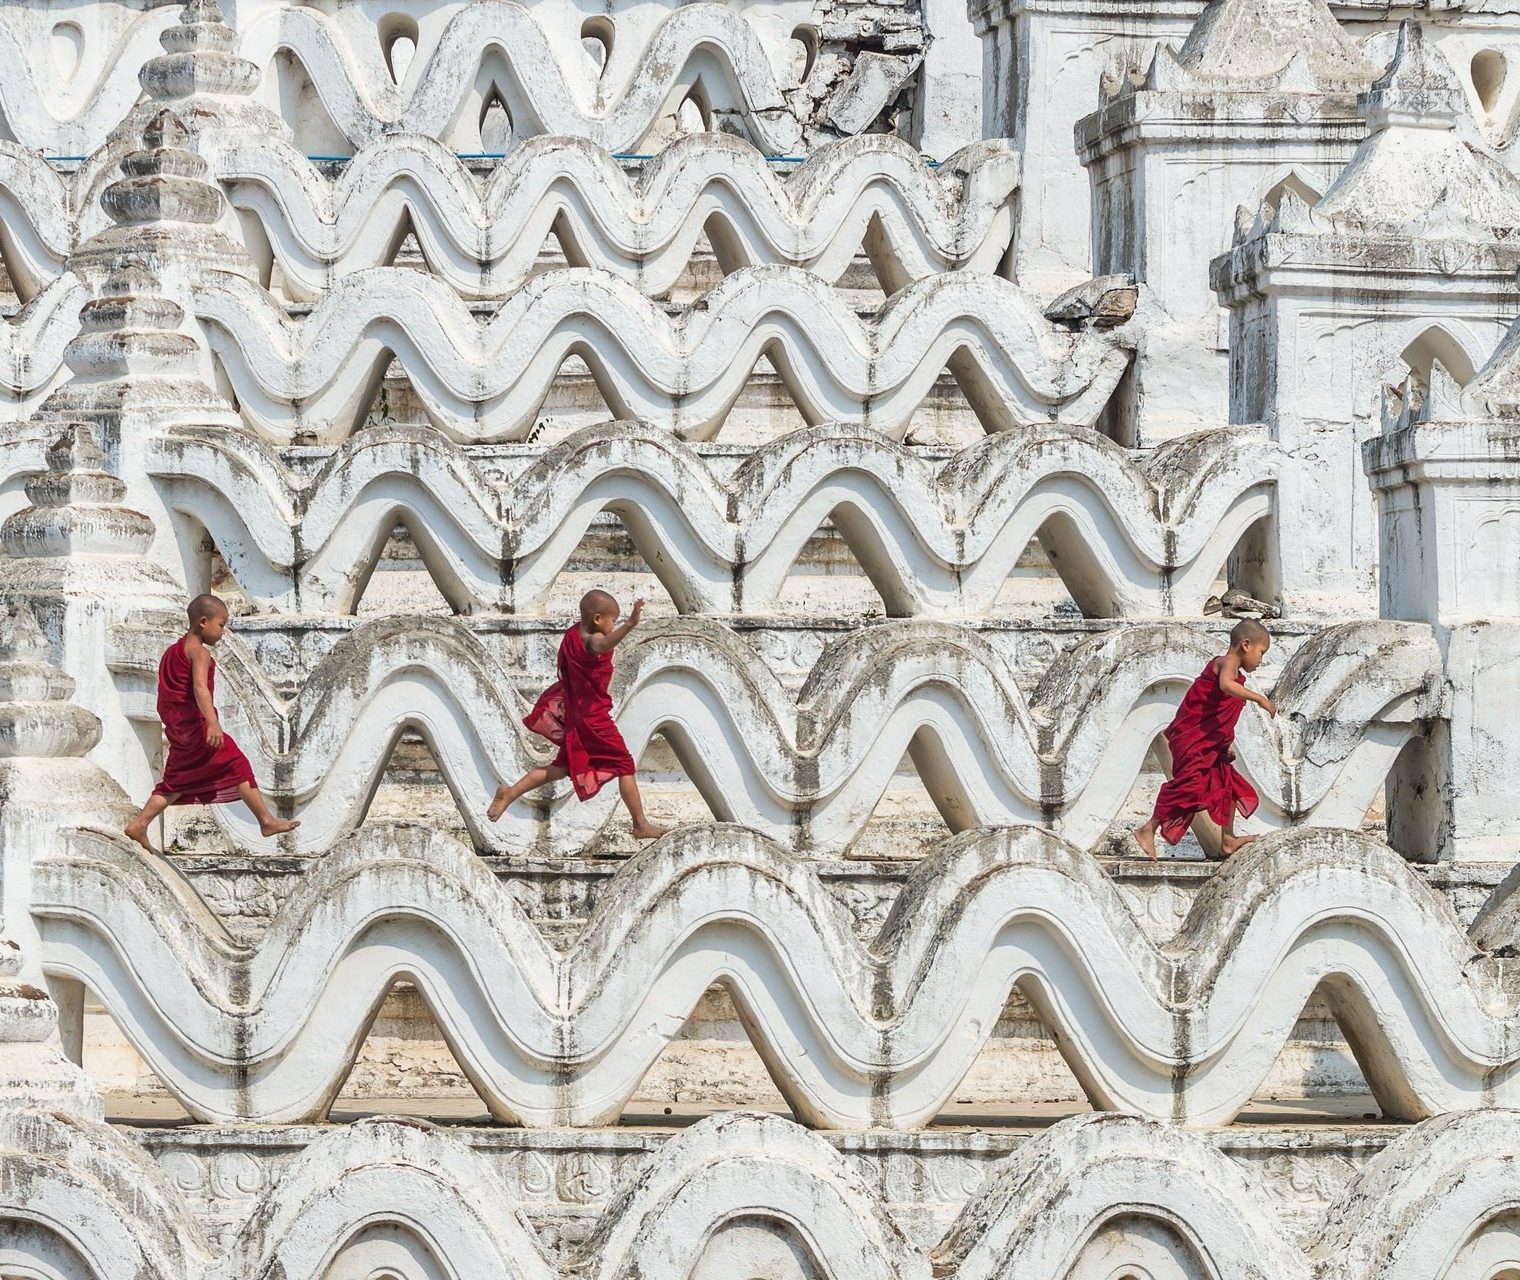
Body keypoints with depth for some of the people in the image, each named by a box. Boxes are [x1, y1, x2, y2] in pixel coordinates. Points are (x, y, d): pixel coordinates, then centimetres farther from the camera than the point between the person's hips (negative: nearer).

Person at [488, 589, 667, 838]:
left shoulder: (572, 634, 4)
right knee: (624, 765, 3)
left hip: (573, 713, 9)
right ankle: (641, 825, 8)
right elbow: (602, 645, -49)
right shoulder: (591, 640, -22)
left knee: (563, 766, 21)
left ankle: (511, 793, 14)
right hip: (595, 718, -9)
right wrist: (630, 625, -65)